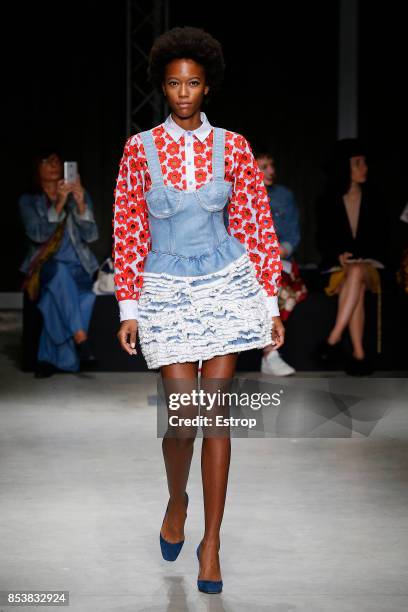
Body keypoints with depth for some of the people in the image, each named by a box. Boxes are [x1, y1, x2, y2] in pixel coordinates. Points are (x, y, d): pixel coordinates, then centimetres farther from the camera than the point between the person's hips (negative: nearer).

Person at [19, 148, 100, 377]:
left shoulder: (80, 195, 12)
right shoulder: (29, 201, 9)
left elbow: (90, 236, -1)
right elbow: (38, 234, -9)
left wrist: (80, 204, -17)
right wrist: (59, 204, -20)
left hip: (78, 268, 1)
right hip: (44, 266, -1)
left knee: (54, 299, -34)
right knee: (59, 272, -38)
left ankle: (49, 358, -31)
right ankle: (80, 338, -45)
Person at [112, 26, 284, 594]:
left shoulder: (232, 146, 0)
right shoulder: (140, 149, -1)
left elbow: (257, 225, 3)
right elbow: (128, 231, 1)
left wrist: (271, 303, 1)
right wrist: (128, 308, -2)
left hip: (226, 282, 1)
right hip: (168, 288, -1)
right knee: (184, 417, -6)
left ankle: (211, 540, 11)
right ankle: (176, 501, 27)